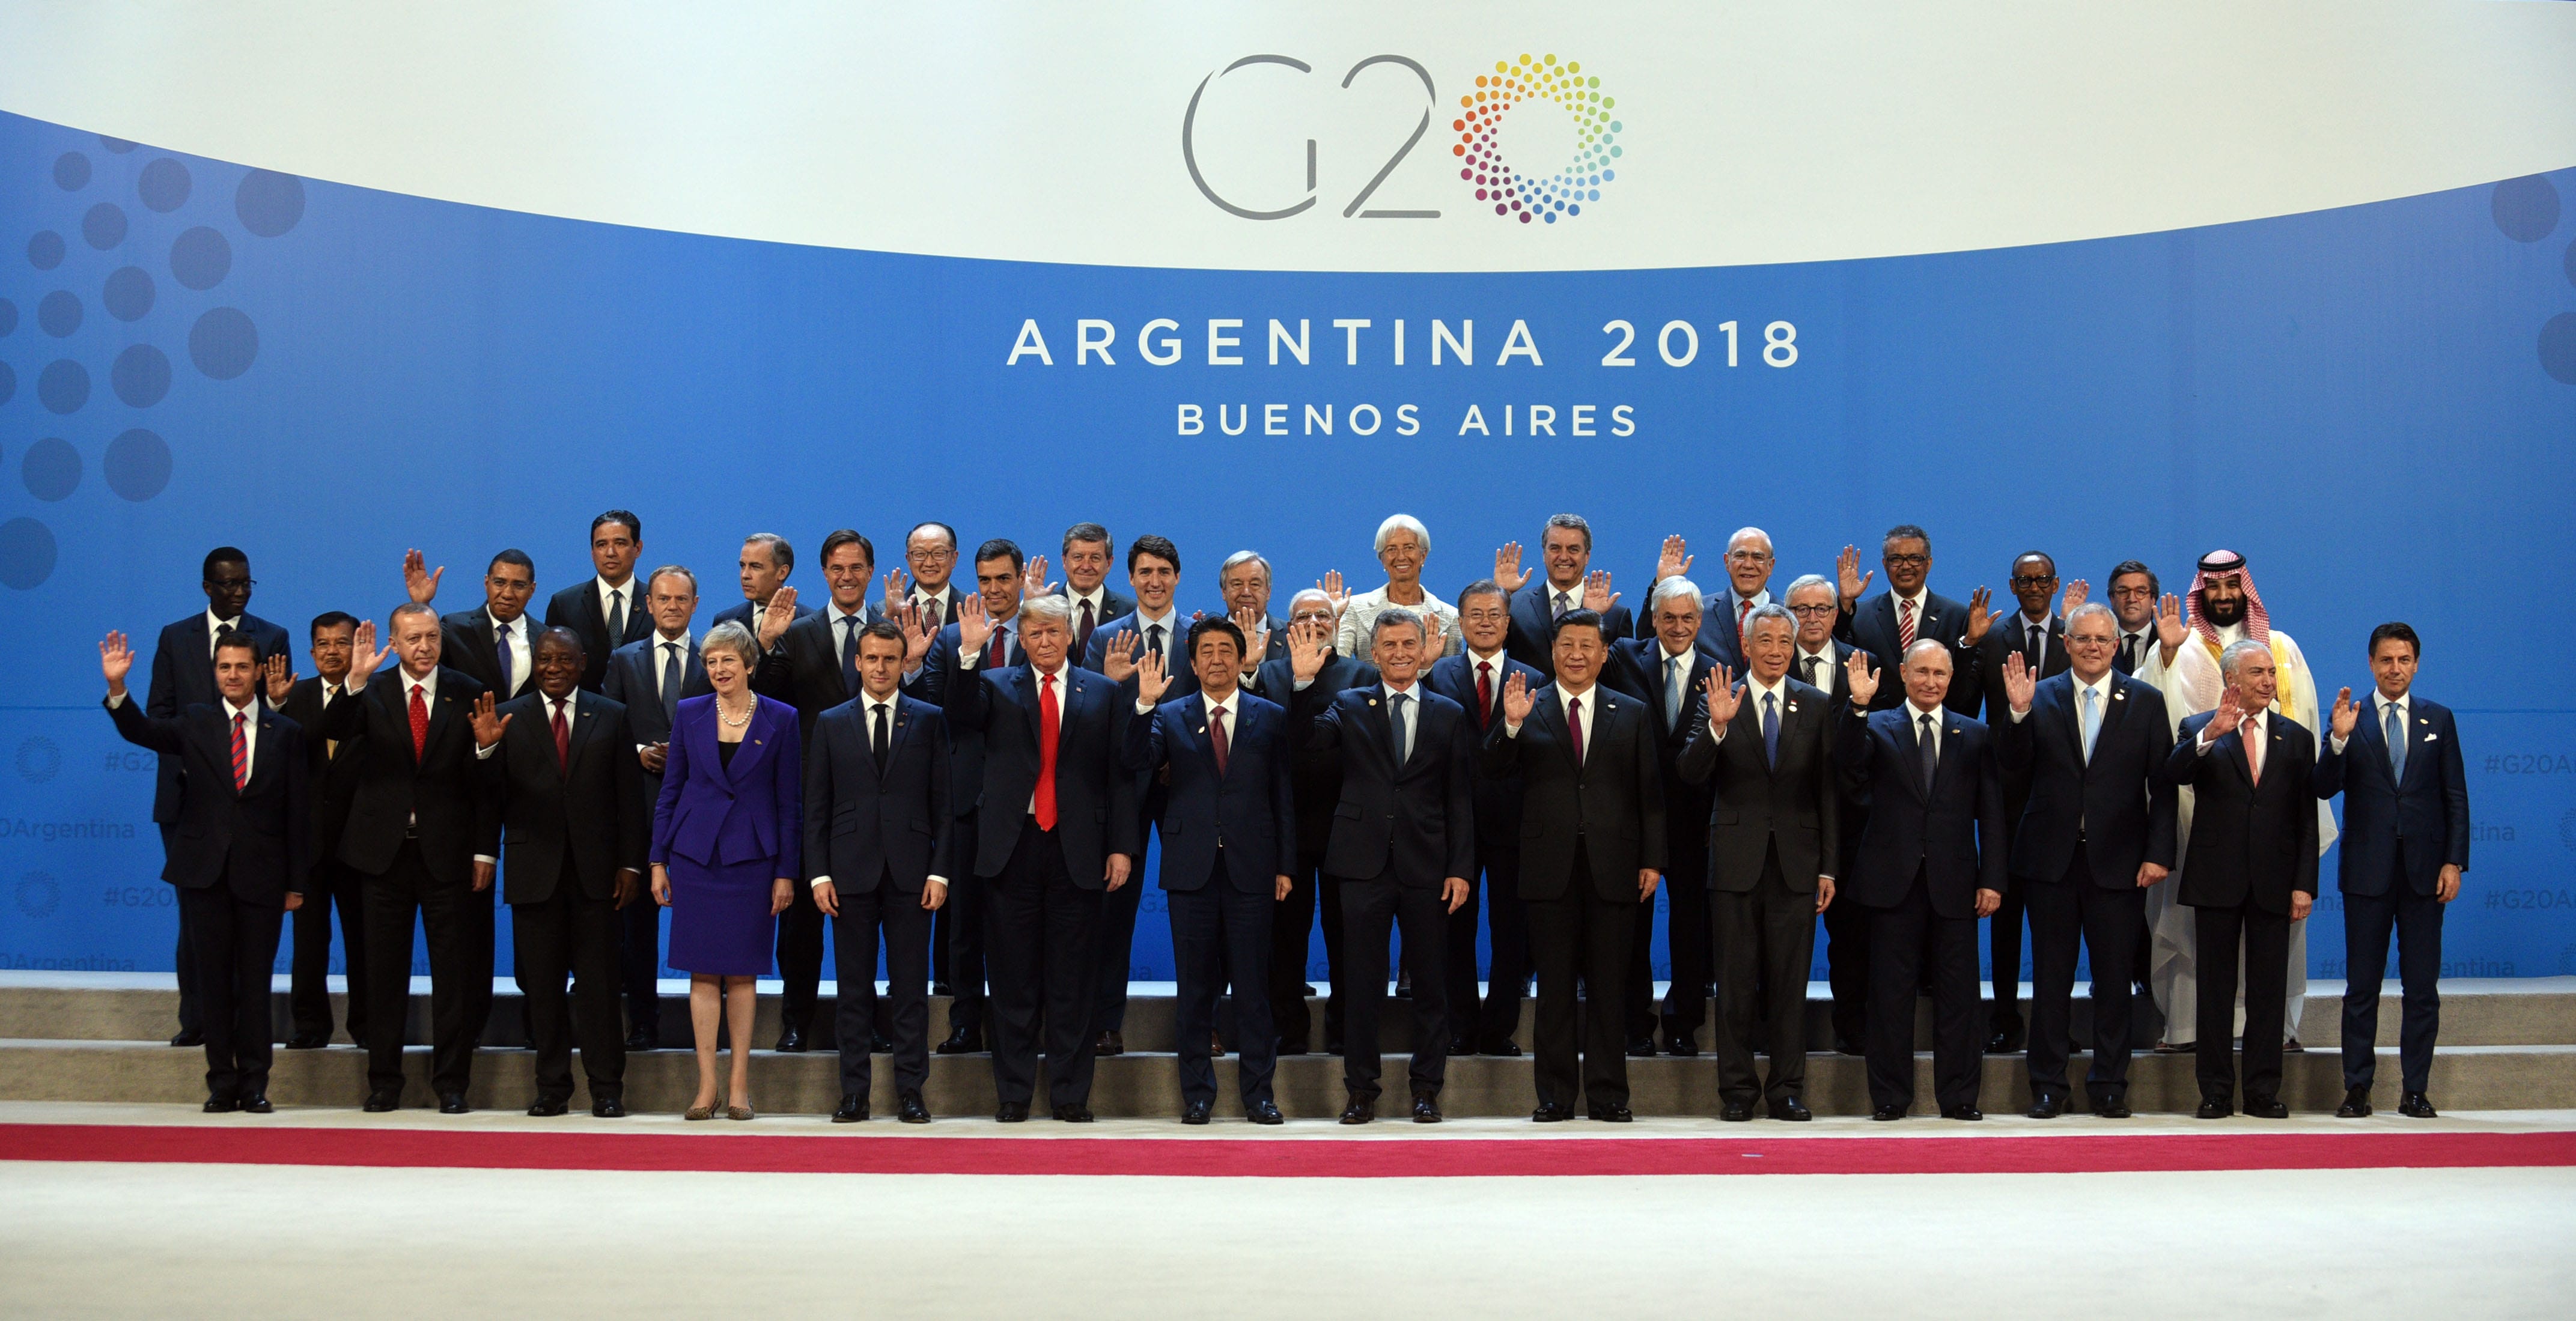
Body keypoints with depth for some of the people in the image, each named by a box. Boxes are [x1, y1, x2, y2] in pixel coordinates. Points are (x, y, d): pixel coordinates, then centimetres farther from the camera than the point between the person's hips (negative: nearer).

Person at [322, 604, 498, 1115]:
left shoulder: (467, 694, 2)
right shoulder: (371, 693, 3)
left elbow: (484, 779, 1)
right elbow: (335, 731, -16)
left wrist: (485, 849, -3)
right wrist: (355, 682, -30)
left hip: (449, 852, -1)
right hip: (385, 849, 1)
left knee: (454, 971, 3)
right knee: (385, 971, 7)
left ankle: (451, 1083, 11)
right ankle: (384, 1082, 16)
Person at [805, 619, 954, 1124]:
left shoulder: (929, 720, 6)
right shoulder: (831, 723, 9)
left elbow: (944, 802, 4)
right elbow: (816, 807, 7)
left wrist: (940, 871, -4)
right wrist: (819, 873, -2)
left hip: (910, 873, -1)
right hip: (851, 872, 1)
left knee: (910, 986, 1)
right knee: (854, 988, 4)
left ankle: (910, 1091, 7)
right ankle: (854, 1092, 10)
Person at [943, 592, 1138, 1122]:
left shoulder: (1103, 693, 8)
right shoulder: (995, 686, 10)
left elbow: (1120, 774, 5)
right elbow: (961, 716, -10)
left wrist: (1123, 846, -2)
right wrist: (969, 654, -21)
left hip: (1078, 850, 0)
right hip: (1013, 846, 0)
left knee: (1072, 980, 4)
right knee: (1013, 979, 5)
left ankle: (1071, 1094, 12)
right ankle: (1013, 1093, 13)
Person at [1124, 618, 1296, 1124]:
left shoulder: (1270, 718, 8)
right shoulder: (1170, 716, 8)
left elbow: (1284, 796, 7)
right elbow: (1136, 764, -8)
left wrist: (1285, 865, 2)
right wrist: (1144, 706, -19)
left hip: (1251, 869, 0)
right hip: (1191, 869, 1)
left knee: (1253, 983, 2)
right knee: (1195, 984, 5)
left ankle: (1257, 1090, 10)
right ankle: (1197, 1091, 14)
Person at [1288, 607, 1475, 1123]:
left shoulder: (1449, 715, 8)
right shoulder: (1348, 706, 8)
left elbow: (1460, 800, 6)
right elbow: (1310, 737, -12)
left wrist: (1461, 868, -1)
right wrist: (1304, 683, -26)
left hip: (1426, 867, 1)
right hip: (1365, 863, 0)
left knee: (1431, 984, 5)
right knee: (1362, 983, 3)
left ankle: (1426, 1089, 15)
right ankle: (1361, 1090, 11)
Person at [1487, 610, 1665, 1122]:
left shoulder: (1632, 715, 10)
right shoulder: (1529, 709, 7)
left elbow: (1650, 794, 8)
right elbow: (1493, 767, -6)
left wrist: (1653, 860, 0)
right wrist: (1510, 724, -23)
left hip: (1613, 868, 1)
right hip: (1550, 868, -1)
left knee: (1608, 987, 5)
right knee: (1554, 988, 4)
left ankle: (1607, 1094, 13)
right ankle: (1555, 1095, 11)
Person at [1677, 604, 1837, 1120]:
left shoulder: (1817, 705, 6)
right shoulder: (1719, 700, 2)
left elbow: (1828, 791, 6)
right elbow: (1691, 773, -8)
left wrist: (1828, 867, 2)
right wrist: (1717, 726, -25)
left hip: (1796, 859, 1)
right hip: (1737, 859, -1)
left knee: (1790, 981, 5)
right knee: (1735, 981, 3)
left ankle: (1787, 1089, 13)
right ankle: (1737, 1089, 11)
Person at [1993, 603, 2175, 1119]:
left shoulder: (2146, 702, 3)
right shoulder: (2040, 698, 3)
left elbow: (2163, 785, 1)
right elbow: (2014, 767, -6)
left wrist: (2158, 853, -6)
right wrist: (2017, 712, -21)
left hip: (2118, 861, 0)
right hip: (2051, 859, 0)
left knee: (2115, 977, 5)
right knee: (2051, 976, 7)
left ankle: (2109, 1084, 17)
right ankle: (2048, 1084, 16)